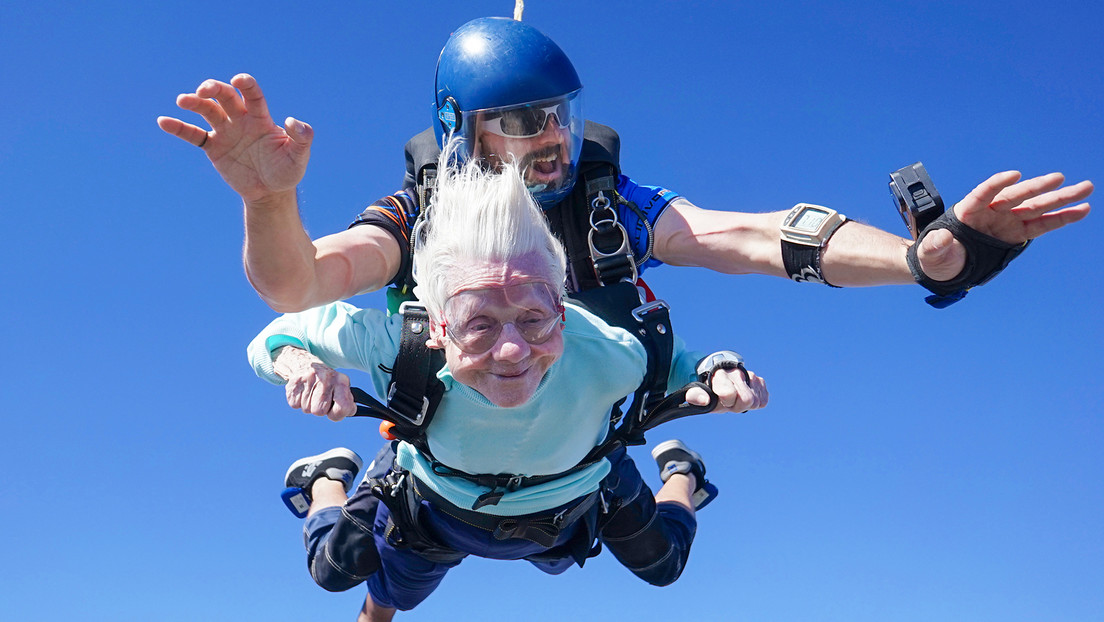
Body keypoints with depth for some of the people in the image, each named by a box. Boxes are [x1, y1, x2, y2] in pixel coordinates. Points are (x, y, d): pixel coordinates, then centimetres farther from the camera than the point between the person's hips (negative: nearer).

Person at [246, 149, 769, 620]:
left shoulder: (602, 353, -44)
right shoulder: (397, 344, -45)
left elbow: (679, 365, -21)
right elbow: (278, 335, -27)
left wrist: (720, 374, -46)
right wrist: (301, 365, -52)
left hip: (571, 507, 1)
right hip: (435, 505, 0)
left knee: (663, 566, 29)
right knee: (335, 571, 24)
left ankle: (679, 474, 61)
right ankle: (327, 480, 56)